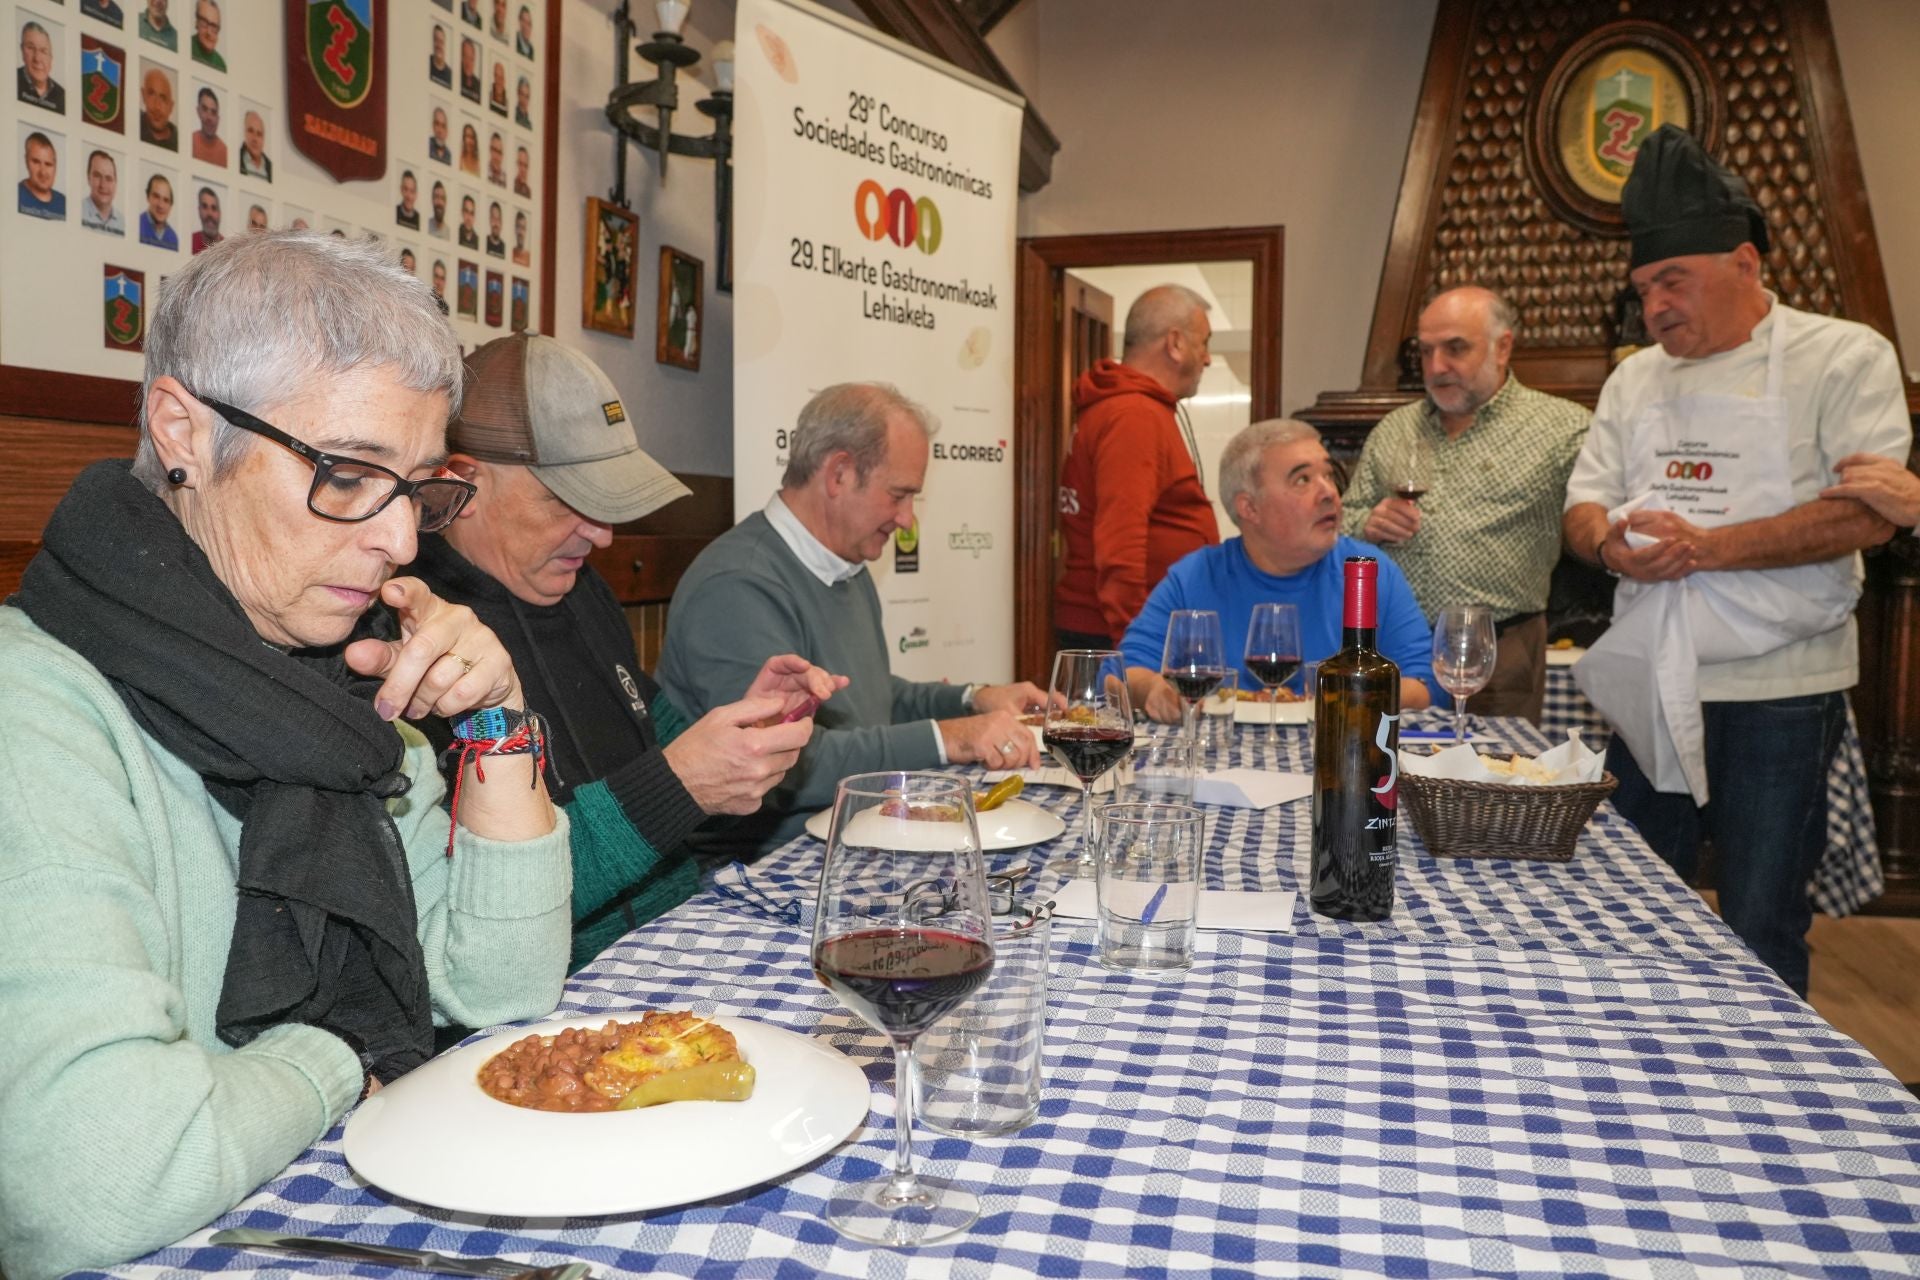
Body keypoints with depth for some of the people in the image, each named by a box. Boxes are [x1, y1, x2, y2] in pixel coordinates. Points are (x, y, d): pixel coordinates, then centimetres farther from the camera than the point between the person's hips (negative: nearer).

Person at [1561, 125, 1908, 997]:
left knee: (1760, 936, 3)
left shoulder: (1846, 358, -4)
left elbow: (1870, 512, -15)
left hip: (1777, 696, -5)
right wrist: (1610, 543, -12)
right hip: (1650, 695, 5)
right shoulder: (1634, 379, 12)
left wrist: (1706, 547, -21)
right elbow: (1584, 505, 11)